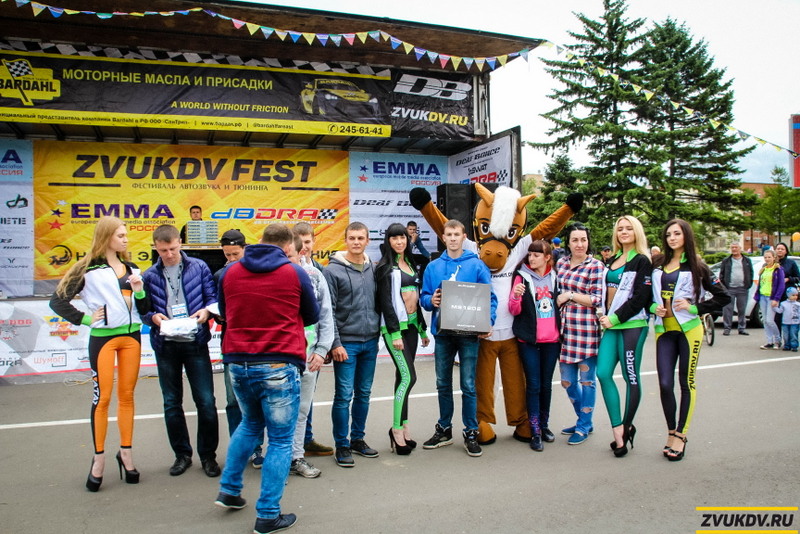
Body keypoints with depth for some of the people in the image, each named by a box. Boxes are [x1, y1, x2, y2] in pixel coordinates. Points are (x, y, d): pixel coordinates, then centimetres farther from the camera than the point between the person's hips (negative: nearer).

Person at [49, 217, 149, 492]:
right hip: (103, 338, -4)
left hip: (131, 336, 4)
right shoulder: (88, 269, -3)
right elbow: (57, 300, -4)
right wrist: (85, 319, -8)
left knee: (126, 395, 9)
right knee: (102, 398, 0)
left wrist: (139, 291, -5)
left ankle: (126, 453, 18)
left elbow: (143, 309, 13)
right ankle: (99, 458, 11)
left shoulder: (131, 269, 12)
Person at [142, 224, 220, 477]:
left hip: (196, 342, -2)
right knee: (171, 403, 11)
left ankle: (208, 455, 16)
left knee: (206, 401, 0)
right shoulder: (150, 275, 5)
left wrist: (206, 310, -18)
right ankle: (182, 454, 27)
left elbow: (213, 297, 2)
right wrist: (153, 317, -15)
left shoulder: (199, 267, 1)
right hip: (165, 345, 2)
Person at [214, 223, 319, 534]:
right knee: (280, 439, 6)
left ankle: (229, 490, 31)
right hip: (279, 366, -5)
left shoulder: (230, 272, 5)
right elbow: (312, 317, 8)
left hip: (238, 363, 5)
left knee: (250, 424, 28)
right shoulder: (295, 273, -5)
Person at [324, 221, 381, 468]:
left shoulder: (373, 269, 9)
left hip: (370, 342, 5)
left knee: (364, 394, 13)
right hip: (346, 343, -5)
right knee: (344, 395, -1)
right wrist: (335, 343, -13)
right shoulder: (333, 270, -7)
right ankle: (342, 445, 13)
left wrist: (378, 333, 9)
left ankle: (358, 438, 27)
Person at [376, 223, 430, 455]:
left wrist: (422, 329, 17)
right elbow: (385, 302, -12)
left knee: (403, 377, 8)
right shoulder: (385, 267, -5)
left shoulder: (410, 264, 16)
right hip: (394, 327, -7)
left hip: (411, 325, 7)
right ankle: (397, 429, 0)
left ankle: (403, 427, 14)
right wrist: (395, 333, -17)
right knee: (408, 376, -11)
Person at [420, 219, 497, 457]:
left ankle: (471, 433, 16)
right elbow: (424, 297, 10)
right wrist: (431, 300, -12)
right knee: (443, 384, 13)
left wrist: (488, 322, -16)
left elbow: (490, 297, -2)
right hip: (442, 332, 3)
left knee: (468, 385, 2)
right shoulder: (433, 267, 7)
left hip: (468, 332, -3)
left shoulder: (477, 265, -1)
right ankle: (444, 429, 27)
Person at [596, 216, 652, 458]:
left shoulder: (642, 262, -3)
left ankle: (626, 427, 14)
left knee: (631, 377, 1)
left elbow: (640, 298, -11)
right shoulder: (612, 261, 17)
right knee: (603, 373, -4)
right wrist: (604, 317, 5)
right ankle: (618, 429, 1)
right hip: (611, 325, 7)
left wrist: (615, 318, -13)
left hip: (632, 325, -6)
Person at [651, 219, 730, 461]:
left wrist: (694, 308, -9)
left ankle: (680, 435, 12)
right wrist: (654, 308, -2)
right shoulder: (657, 265, 9)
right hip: (664, 330, 3)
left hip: (689, 329, -3)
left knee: (687, 382, 3)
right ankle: (671, 432, 15)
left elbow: (723, 297, -1)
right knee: (665, 384, -2)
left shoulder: (696, 266, 0)